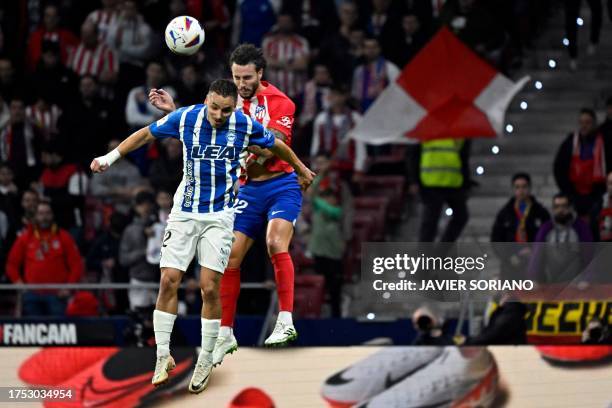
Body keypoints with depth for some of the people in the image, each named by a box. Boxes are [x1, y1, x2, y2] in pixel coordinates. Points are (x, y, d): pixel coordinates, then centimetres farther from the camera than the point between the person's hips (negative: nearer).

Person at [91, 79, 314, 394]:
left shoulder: (244, 125, -8)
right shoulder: (185, 118, -9)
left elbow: (277, 145, 11)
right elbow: (146, 134, 7)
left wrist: (302, 170, 25)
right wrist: (110, 157, 4)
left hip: (219, 216, -1)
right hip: (184, 213, 1)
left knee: (210, 288, -7)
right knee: (168, 281, -8)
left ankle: (205, 362, 6)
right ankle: (163, 355, 3)